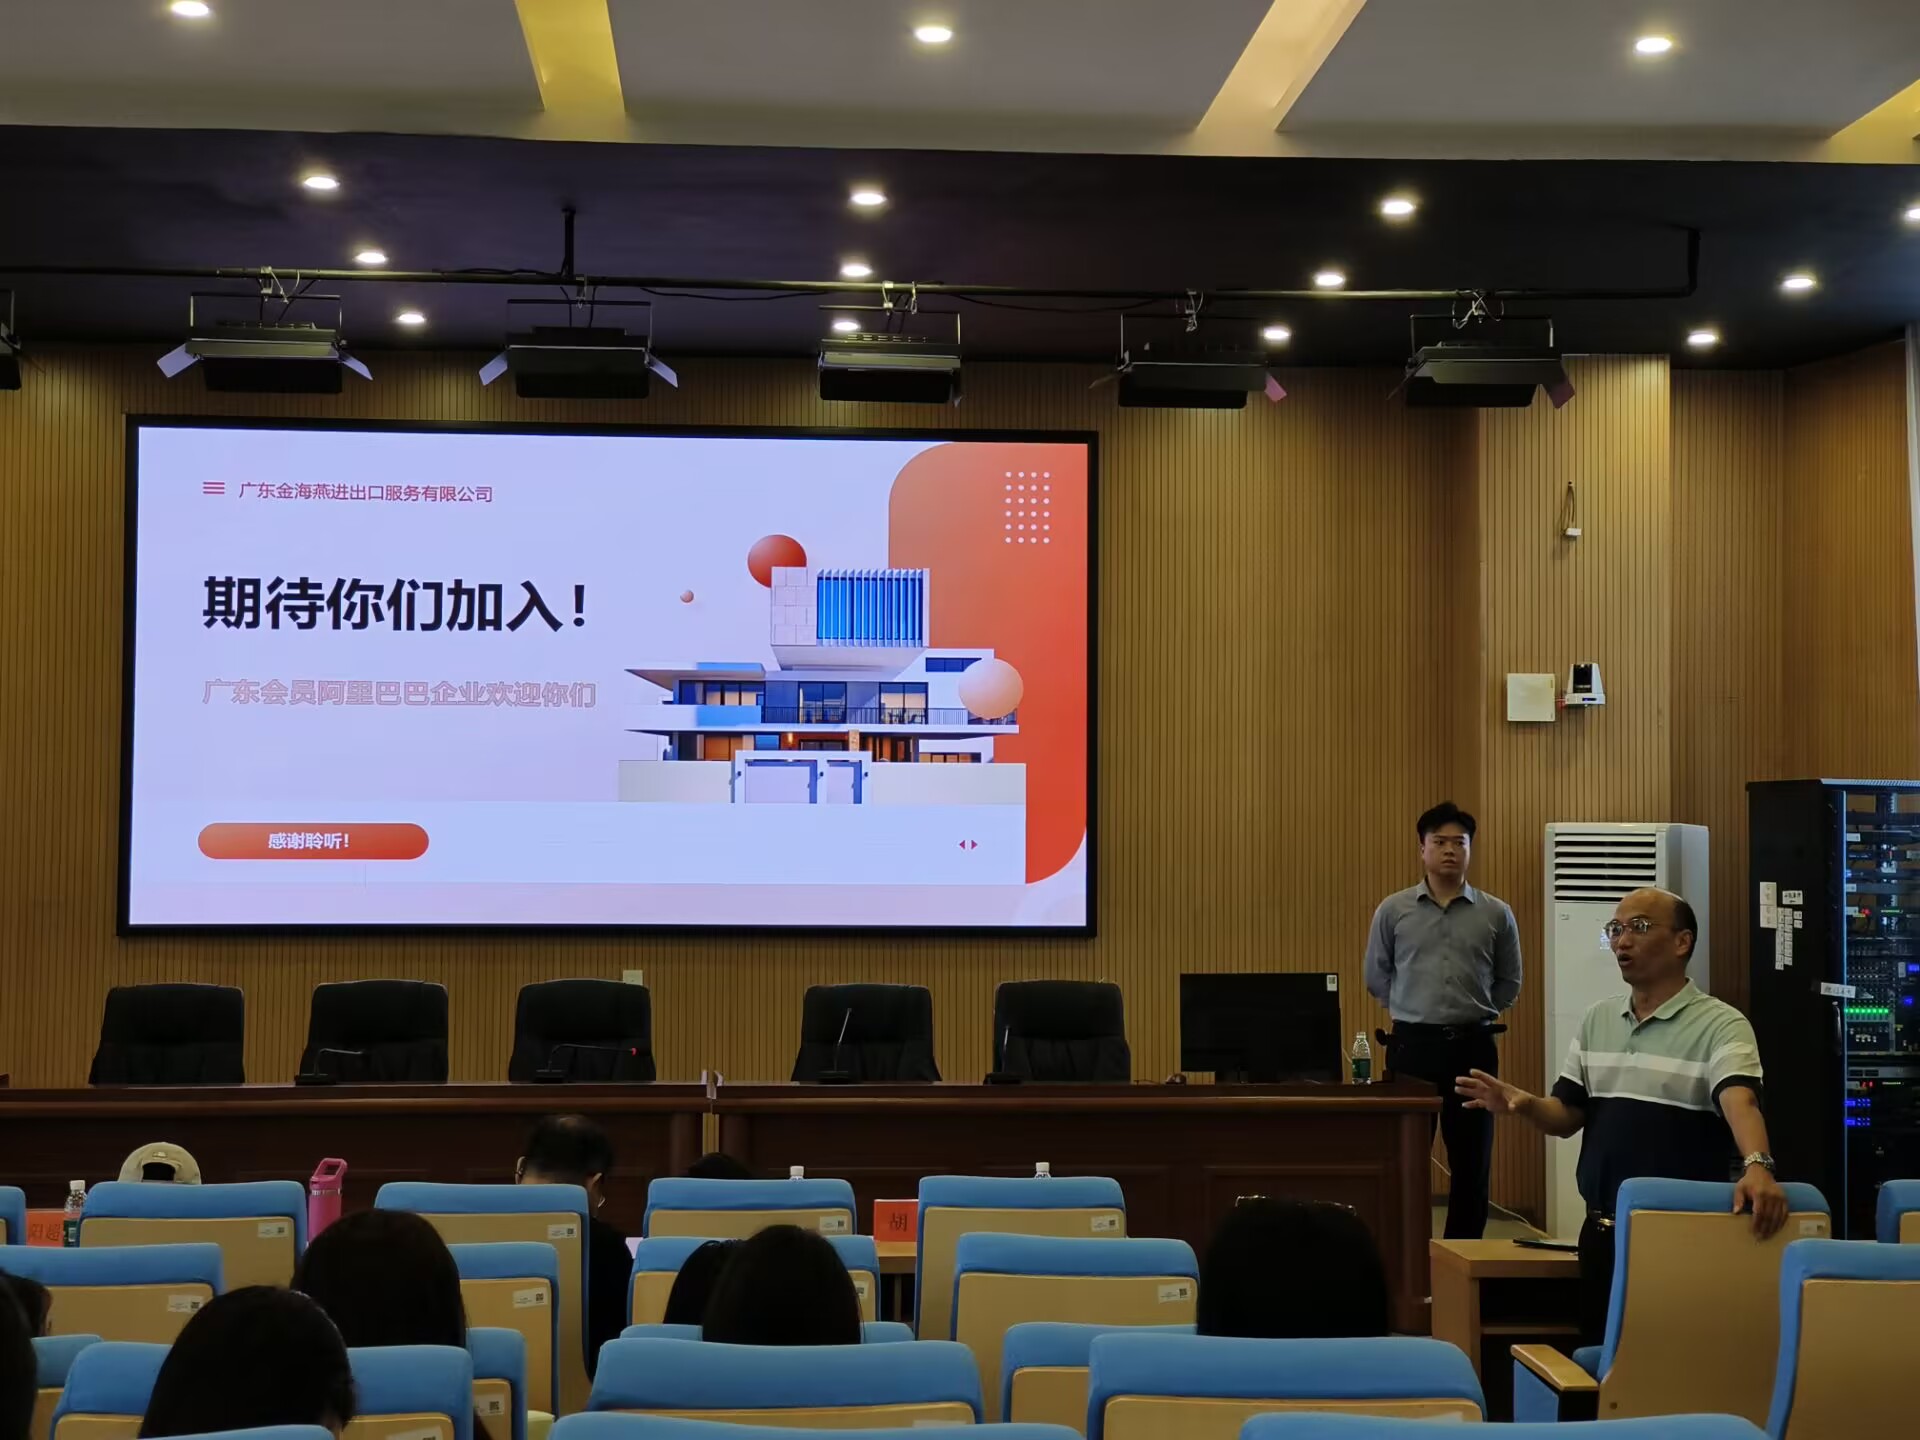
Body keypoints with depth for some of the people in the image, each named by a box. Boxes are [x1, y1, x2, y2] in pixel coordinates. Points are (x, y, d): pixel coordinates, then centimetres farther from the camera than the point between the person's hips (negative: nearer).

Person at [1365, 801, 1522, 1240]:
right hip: (1413, 1043, -1)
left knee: (1471, 1159, 6)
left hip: (1473, 1046, 1)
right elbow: (1376, 976, 11)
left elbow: (1509, 983, 13)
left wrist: (1473, 1012, 6)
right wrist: (1415, 1009, 7)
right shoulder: (1393, 910, 1)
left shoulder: (1496, 914, 2)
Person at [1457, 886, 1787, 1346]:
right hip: (1603, 1230, 6)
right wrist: (1524, 1105, -11)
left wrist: (1757, 1166, -45)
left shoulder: (1720, 1024, -9)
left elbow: (1741, 1102, -26)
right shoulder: (1596, 1020, 10)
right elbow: (1568, 1115, 10)